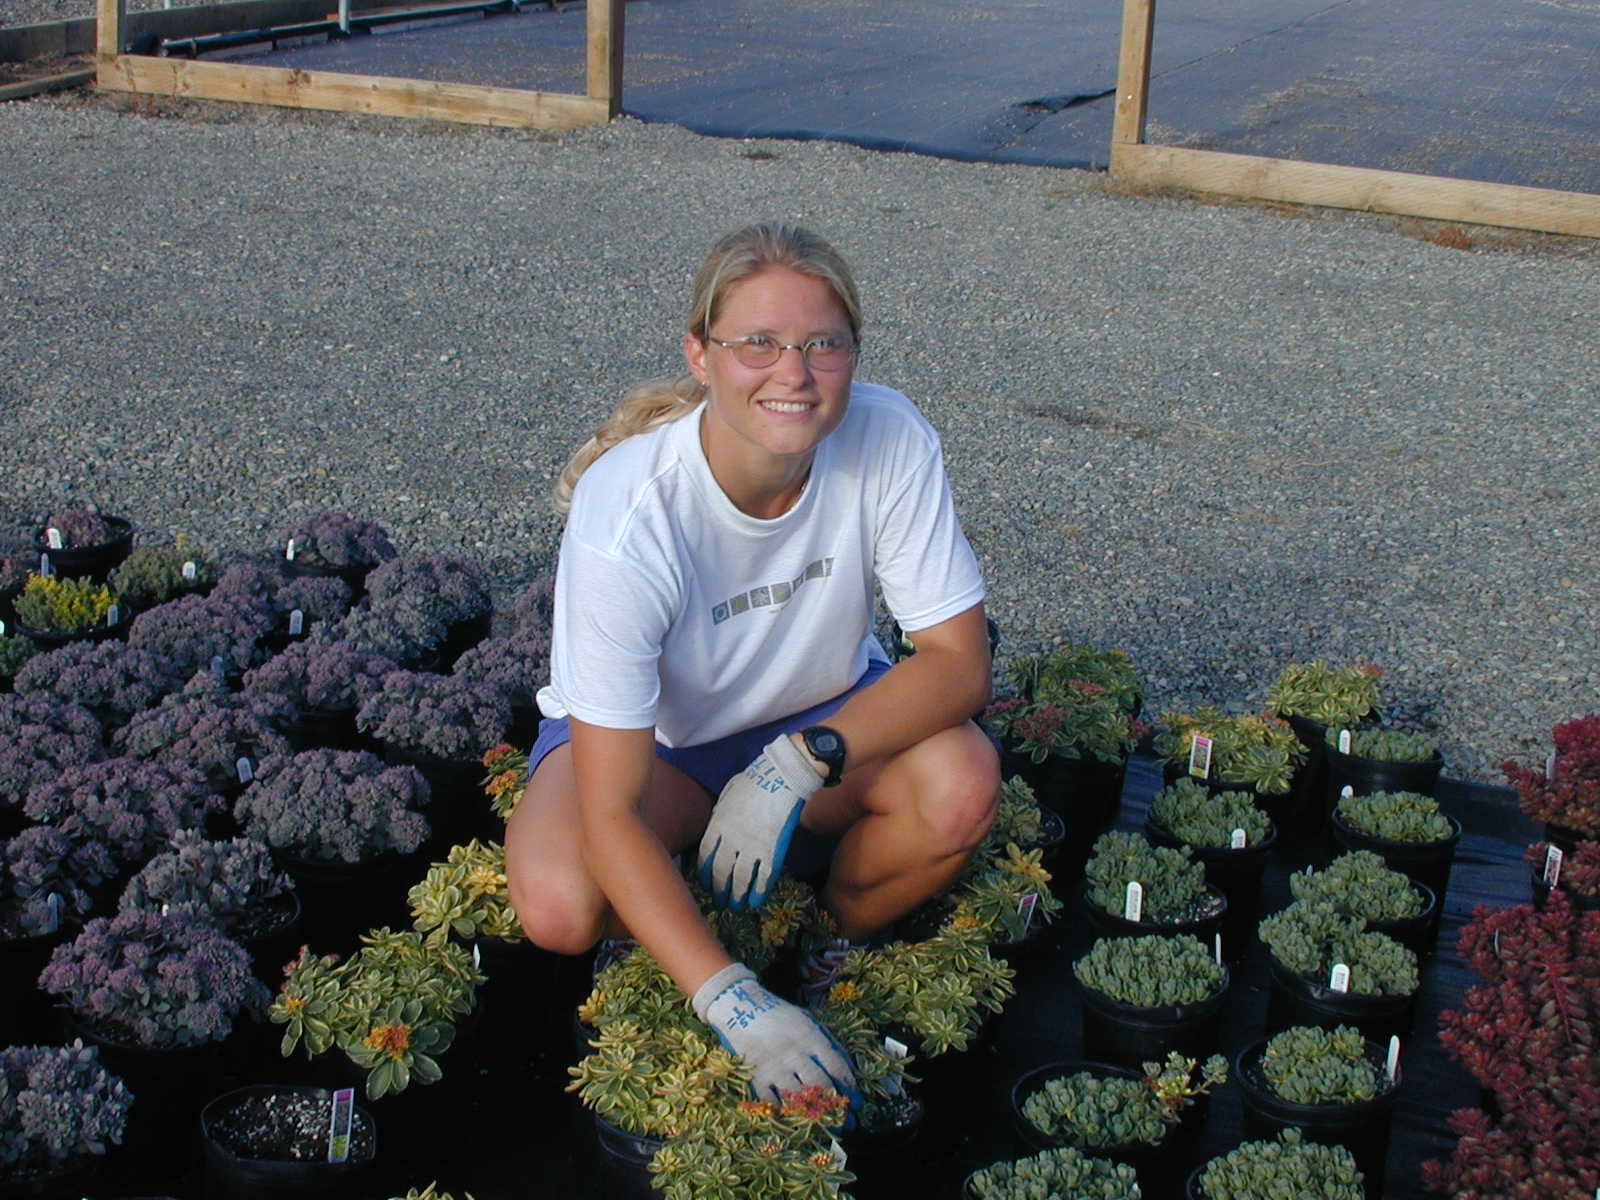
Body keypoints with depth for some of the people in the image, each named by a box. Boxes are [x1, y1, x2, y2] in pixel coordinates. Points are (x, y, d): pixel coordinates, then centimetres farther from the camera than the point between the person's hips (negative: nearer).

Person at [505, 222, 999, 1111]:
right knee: (561, 907, -32)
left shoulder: (889, 443, -25)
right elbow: (610, 814, -34)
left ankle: (838, 945, 4)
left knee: (961, 786, -29)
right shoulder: (628, 515, -34)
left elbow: (958, 662, -19)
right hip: (650, 735, -2)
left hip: (825, 713, 3)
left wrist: (798, 764, -34)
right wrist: (734, 1004, -42)